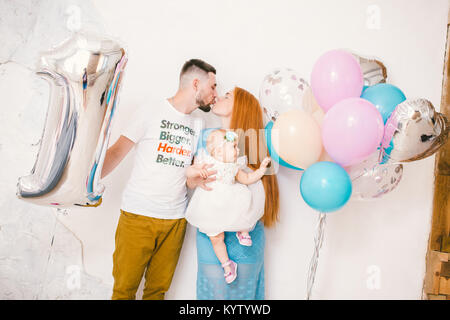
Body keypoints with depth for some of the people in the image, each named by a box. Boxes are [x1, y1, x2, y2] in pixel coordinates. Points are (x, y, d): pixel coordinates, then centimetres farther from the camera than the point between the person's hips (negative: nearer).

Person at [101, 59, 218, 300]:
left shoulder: (197, 125, 14)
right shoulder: (152, 111, -1)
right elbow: (117, 151, -4)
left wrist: (196, 179, -7)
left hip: (175, 219, 5)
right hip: (138, 216, -4)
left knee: (159, 288, 10)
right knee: (125, 287, 2)